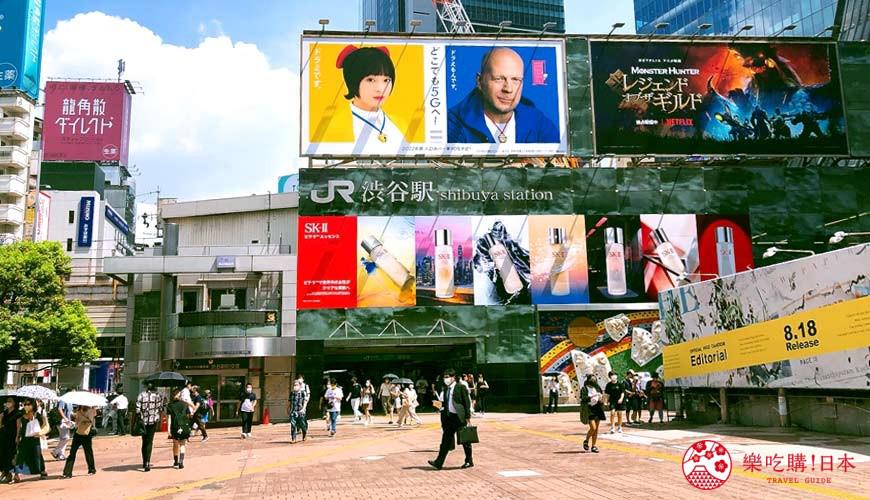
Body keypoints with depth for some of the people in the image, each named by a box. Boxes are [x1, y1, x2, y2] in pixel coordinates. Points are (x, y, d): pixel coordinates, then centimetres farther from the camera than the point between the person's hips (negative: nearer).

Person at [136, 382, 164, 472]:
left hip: (143, 421, 2)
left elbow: (138, 409, -6)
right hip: (153, 420, -2)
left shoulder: (141, 395, -1)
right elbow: (161, 409, -4)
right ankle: (147, 463, -10)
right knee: (149, 442, 1)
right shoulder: (158, 396, -4)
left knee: (144, 442, 16)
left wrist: (140, 418, 4)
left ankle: (144, 462, 24)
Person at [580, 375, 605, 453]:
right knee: (593, 428, -13)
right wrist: (593, 396, -29)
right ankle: (586, 441, 13)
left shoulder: (597, 388, 9)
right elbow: (584, 399, -19)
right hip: (589, 409, -5)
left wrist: (601, 399, -5)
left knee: (596, 429, 5)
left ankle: (593, 446, 13)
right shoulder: (584, 389, -6)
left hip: (597, 409, 5)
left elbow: (601, 398, 17)